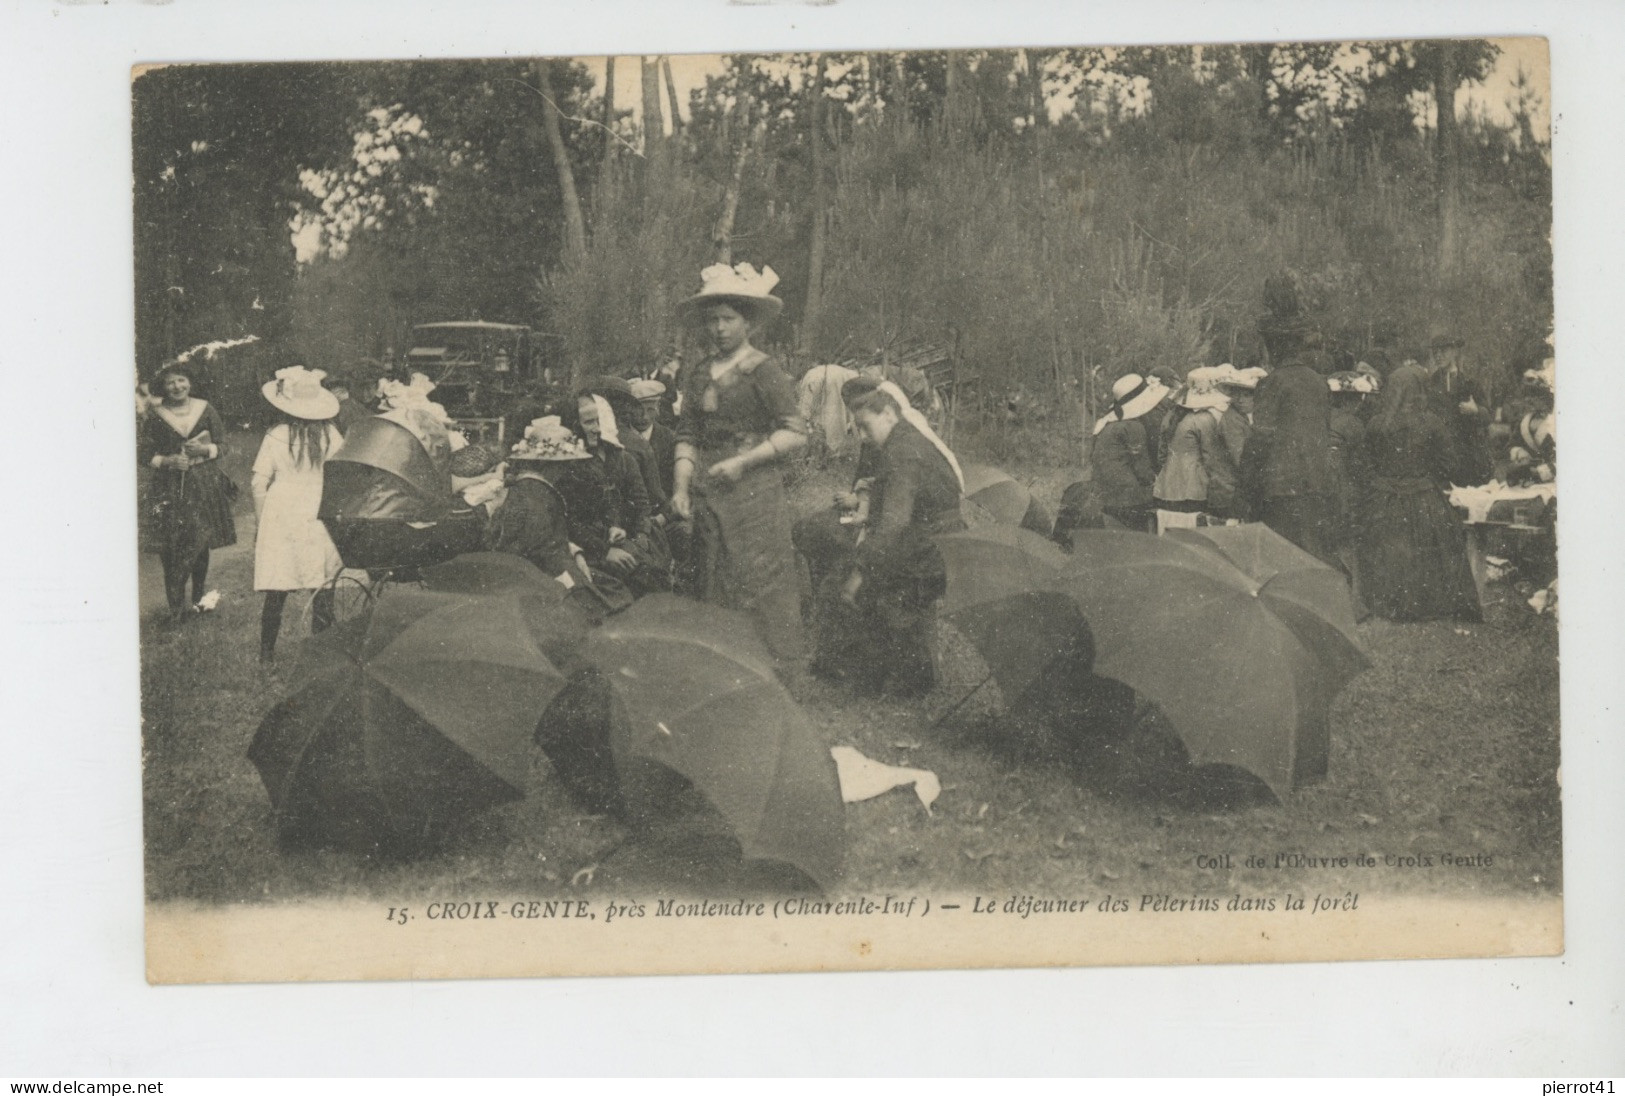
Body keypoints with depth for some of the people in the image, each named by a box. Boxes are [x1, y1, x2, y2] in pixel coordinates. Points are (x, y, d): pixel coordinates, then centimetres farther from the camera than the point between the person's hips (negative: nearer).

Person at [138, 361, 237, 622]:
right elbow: (144, 453, 5)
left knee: (201, 544, 3)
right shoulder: (155, 417, 2)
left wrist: (206, 450, -11)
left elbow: (222, 445, 9)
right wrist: (167, 461, -12)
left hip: (204, 485, 1)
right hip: (169, 489, -1)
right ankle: (176, 603, 1)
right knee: (169, 549, -6)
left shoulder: (206, 410, 4)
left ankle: (196, 599, 16)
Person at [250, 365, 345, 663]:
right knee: (323, 588, 6)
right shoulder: (331, 435, -2)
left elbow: (260, 484, -2)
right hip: (320, 516, 1)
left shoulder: (276, 436, -5)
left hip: (281, 515, -1)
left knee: (276, 592, 4)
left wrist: (258, 524, 8)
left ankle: (267, 655, 11)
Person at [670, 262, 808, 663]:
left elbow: (795, 434, -9)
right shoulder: (699, 374, 14)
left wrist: (743, 461, -15)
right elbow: (687, 435, 12)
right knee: (709, 590, 6)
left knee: (755, 588, -6)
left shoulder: (763, 371, -5)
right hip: (708, 496, 6)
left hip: (753, 491, -6)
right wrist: (681, 486, -2)